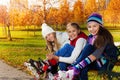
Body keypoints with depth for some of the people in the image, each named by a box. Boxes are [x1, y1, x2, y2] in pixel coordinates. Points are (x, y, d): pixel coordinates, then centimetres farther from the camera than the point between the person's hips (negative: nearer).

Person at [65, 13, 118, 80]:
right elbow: (84, 53, -1)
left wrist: (77, 66, -40)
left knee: (89, 47, -24)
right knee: (82, 69, -28)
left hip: (107, 63, -6)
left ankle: (77, 67, -27)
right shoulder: (90, 37, 6)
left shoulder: (104, 36, -16)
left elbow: (97, 54, -30)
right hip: (96, 63, 6)